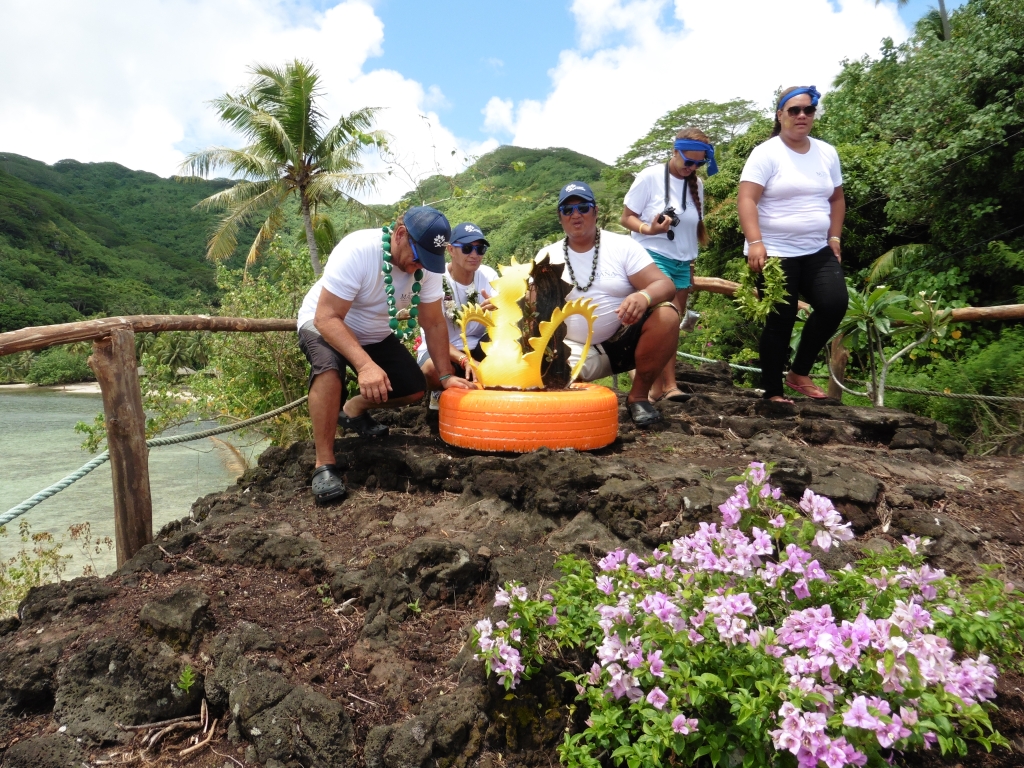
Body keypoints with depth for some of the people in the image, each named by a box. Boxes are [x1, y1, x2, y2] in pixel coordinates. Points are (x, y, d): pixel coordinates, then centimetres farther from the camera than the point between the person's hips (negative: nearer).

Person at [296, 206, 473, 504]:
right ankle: (324, 464, -25)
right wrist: (365, 365, -49)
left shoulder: (428, 265, -18)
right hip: (323, 324, -5)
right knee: (329, 365, -37)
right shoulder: (356, 251, -34)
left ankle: (354, 408, 23)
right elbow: (327, 318, -37)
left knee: (414, 390, -6)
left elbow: (434, 324, -11)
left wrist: (446, 375, -20)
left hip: (375, 335, 6)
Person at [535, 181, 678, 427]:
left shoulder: (623, 245, 0)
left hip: (623, 342, 1)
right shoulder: (547, 256, 5)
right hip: (574, 353, 0)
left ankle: (638, 396, -9)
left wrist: (644, 297, -34)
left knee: (666, 315, -27)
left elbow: (665, 286, -10)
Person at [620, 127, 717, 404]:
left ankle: (657, 387, 4)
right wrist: (648, 229, -25)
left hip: (682, 262, 6)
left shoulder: (697, 184, 11)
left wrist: (691, 263, 21)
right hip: (653, 257, -6)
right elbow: (626, 218, -6)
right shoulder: (650, 177, -6)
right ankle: (669, 385, -17)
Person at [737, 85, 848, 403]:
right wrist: (755, 243, -26)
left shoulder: (827, 153, 13)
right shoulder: (766, 152, -5)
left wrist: (834, 238, 10)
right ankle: (772, 391, 11)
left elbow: (836, 198, 22)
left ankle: (798, 373, 5)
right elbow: (746, 199, -15)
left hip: (818, 251, 5)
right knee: (780, 321, -3)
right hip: (775, 252, -5)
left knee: (835, 303, -14)